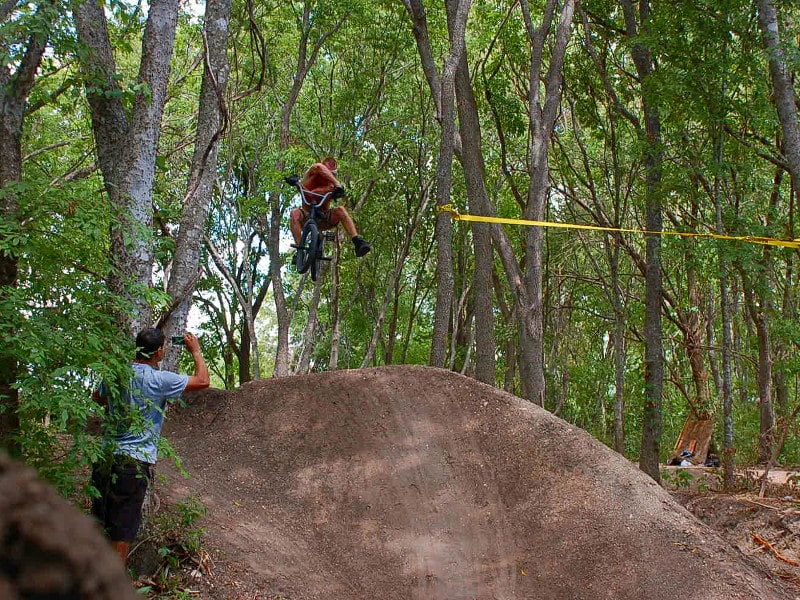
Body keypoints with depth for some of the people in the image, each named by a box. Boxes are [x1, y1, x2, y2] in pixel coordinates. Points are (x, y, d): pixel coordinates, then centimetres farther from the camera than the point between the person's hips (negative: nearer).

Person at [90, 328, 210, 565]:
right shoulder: (159, 380, -13)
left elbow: (98, 397, 25)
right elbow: (202, 381, -5)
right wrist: (196, 351, 9)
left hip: (107, 456, 6)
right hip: (135, 461, -6)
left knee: (99, 521, 15)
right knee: (124, 527, 1)